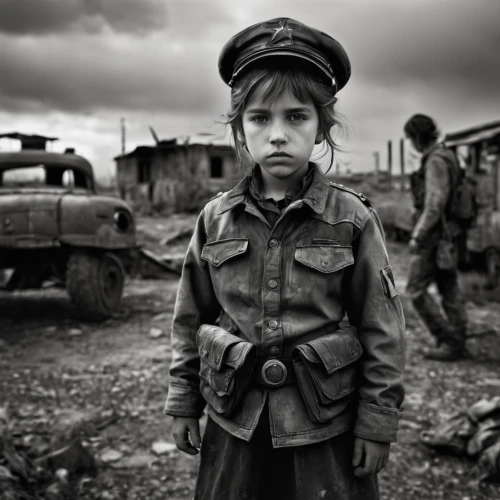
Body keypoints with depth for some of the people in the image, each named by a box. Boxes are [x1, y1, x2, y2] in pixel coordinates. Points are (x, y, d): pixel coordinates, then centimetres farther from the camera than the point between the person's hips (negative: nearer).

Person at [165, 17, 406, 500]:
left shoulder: (352, 219, -11)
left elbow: (381, 329, -6)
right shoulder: (216, 219, -3)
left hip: (326, 424, -2)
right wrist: (183, 403, 7)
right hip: (234, 421, 3)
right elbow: (190, 319, 5)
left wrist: (377, 424, -4)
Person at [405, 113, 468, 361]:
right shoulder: (448, 157, 13)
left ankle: (448, 342, 0)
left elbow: (435, 203, -24)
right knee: (449, 288, 12)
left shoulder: (435, 161, -18)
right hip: (449, 233, 10)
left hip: (434, 235, -10)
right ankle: (457, 341, 18)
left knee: (416, 289, -3)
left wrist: (417, 235, -21)